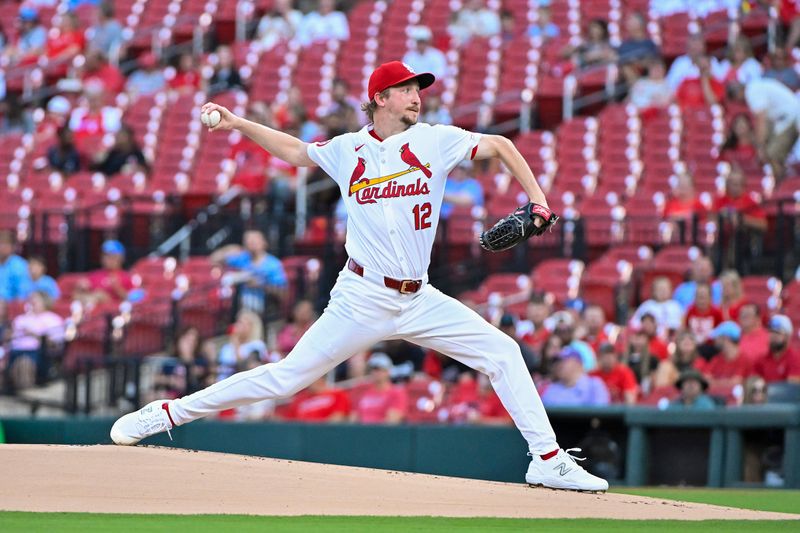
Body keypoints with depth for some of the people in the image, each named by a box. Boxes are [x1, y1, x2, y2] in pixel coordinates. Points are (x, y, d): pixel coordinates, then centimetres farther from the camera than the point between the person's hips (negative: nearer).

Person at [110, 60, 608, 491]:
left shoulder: (434, 140, 2)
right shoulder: (348, 149, 4)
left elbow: (499, 145, 8)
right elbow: (296, 150, 21)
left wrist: (536, 196, -3)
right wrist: (238, 123, 14)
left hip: (419, 298, 2)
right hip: (364, 298, -2)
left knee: (502, 352, -7)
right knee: (287, 376, -7)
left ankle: (548, 460, -1)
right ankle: (167, 413, 0)